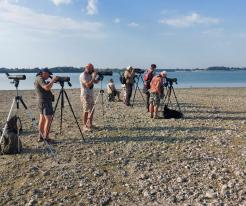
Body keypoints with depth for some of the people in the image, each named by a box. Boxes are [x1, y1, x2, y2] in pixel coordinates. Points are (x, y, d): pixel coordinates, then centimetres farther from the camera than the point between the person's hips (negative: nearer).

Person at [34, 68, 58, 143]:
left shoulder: (37, 78, 18)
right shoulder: (40, 79, -13)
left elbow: (46, 87, 21)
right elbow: (47, 88, -27)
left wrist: (51, 81, 9)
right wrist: (53, 80, -17)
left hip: (41, 102, 11)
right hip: (45, 101, -11)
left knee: (42, 119, 12)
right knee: (48, 119, -11)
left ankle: (41, 137, 16)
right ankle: (46, 138, -11)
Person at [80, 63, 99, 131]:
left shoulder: (89, 75, 13)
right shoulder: (83, 76, -14)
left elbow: (96, 82, 17)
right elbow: (88, 85, -25)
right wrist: (94, 77, -21)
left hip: (90, 95, 9)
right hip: (85, 96, -9)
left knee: (91, 110, 9)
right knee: (86, 111, -7)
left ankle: (89, 124, 18)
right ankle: (85, 126, -1)